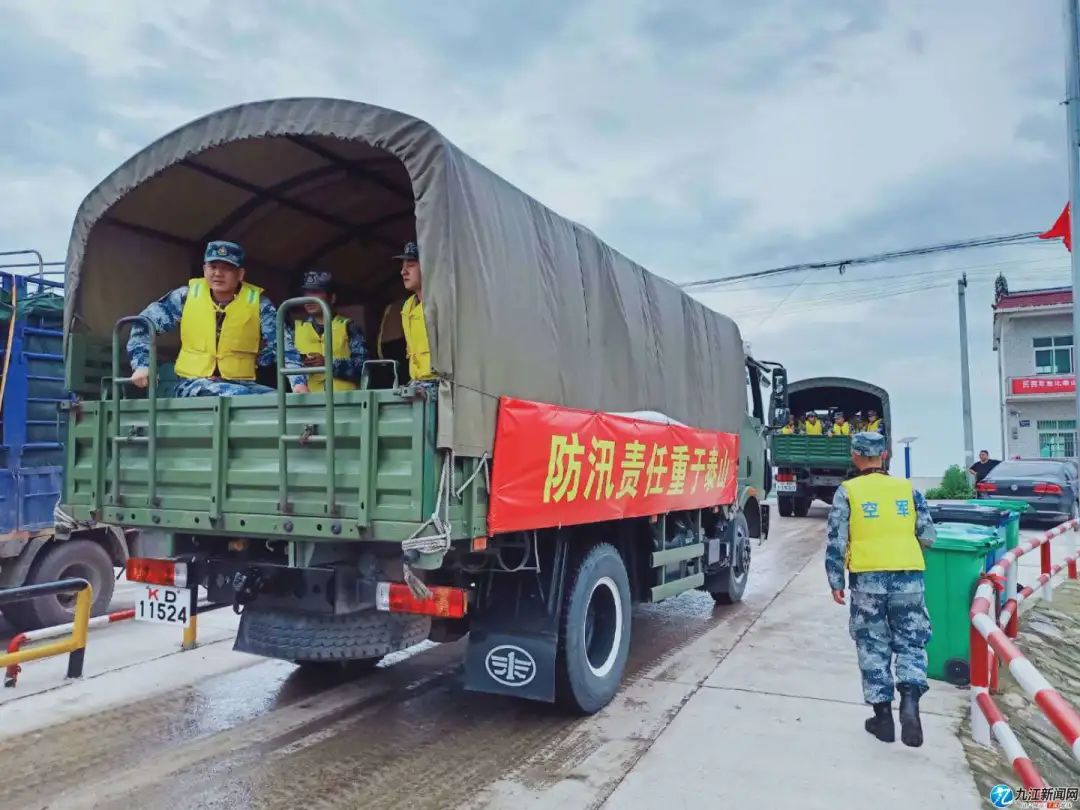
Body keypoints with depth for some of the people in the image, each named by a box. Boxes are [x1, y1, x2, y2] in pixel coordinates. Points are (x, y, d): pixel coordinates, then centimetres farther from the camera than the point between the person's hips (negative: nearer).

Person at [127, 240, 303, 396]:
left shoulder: (257, 302, 0)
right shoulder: (188, 295, 2)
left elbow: (283, 345, -4)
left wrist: (298, 383, -19)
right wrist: (141, 365, -3)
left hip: (241, 384, 2)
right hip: (191, 384, -2)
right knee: (239, 396, -35)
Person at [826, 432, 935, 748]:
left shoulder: (847, 491, -1)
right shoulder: (908, 489, 6)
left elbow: (836, 542, -3)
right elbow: (928, 537, 8)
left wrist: (836, 583, 5)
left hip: (867, 579, -2)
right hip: (908, 577, 2)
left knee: (873, 647, 10)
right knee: (911, 643, 13)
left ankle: (883, 716, 15)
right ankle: (910, 701, -8)